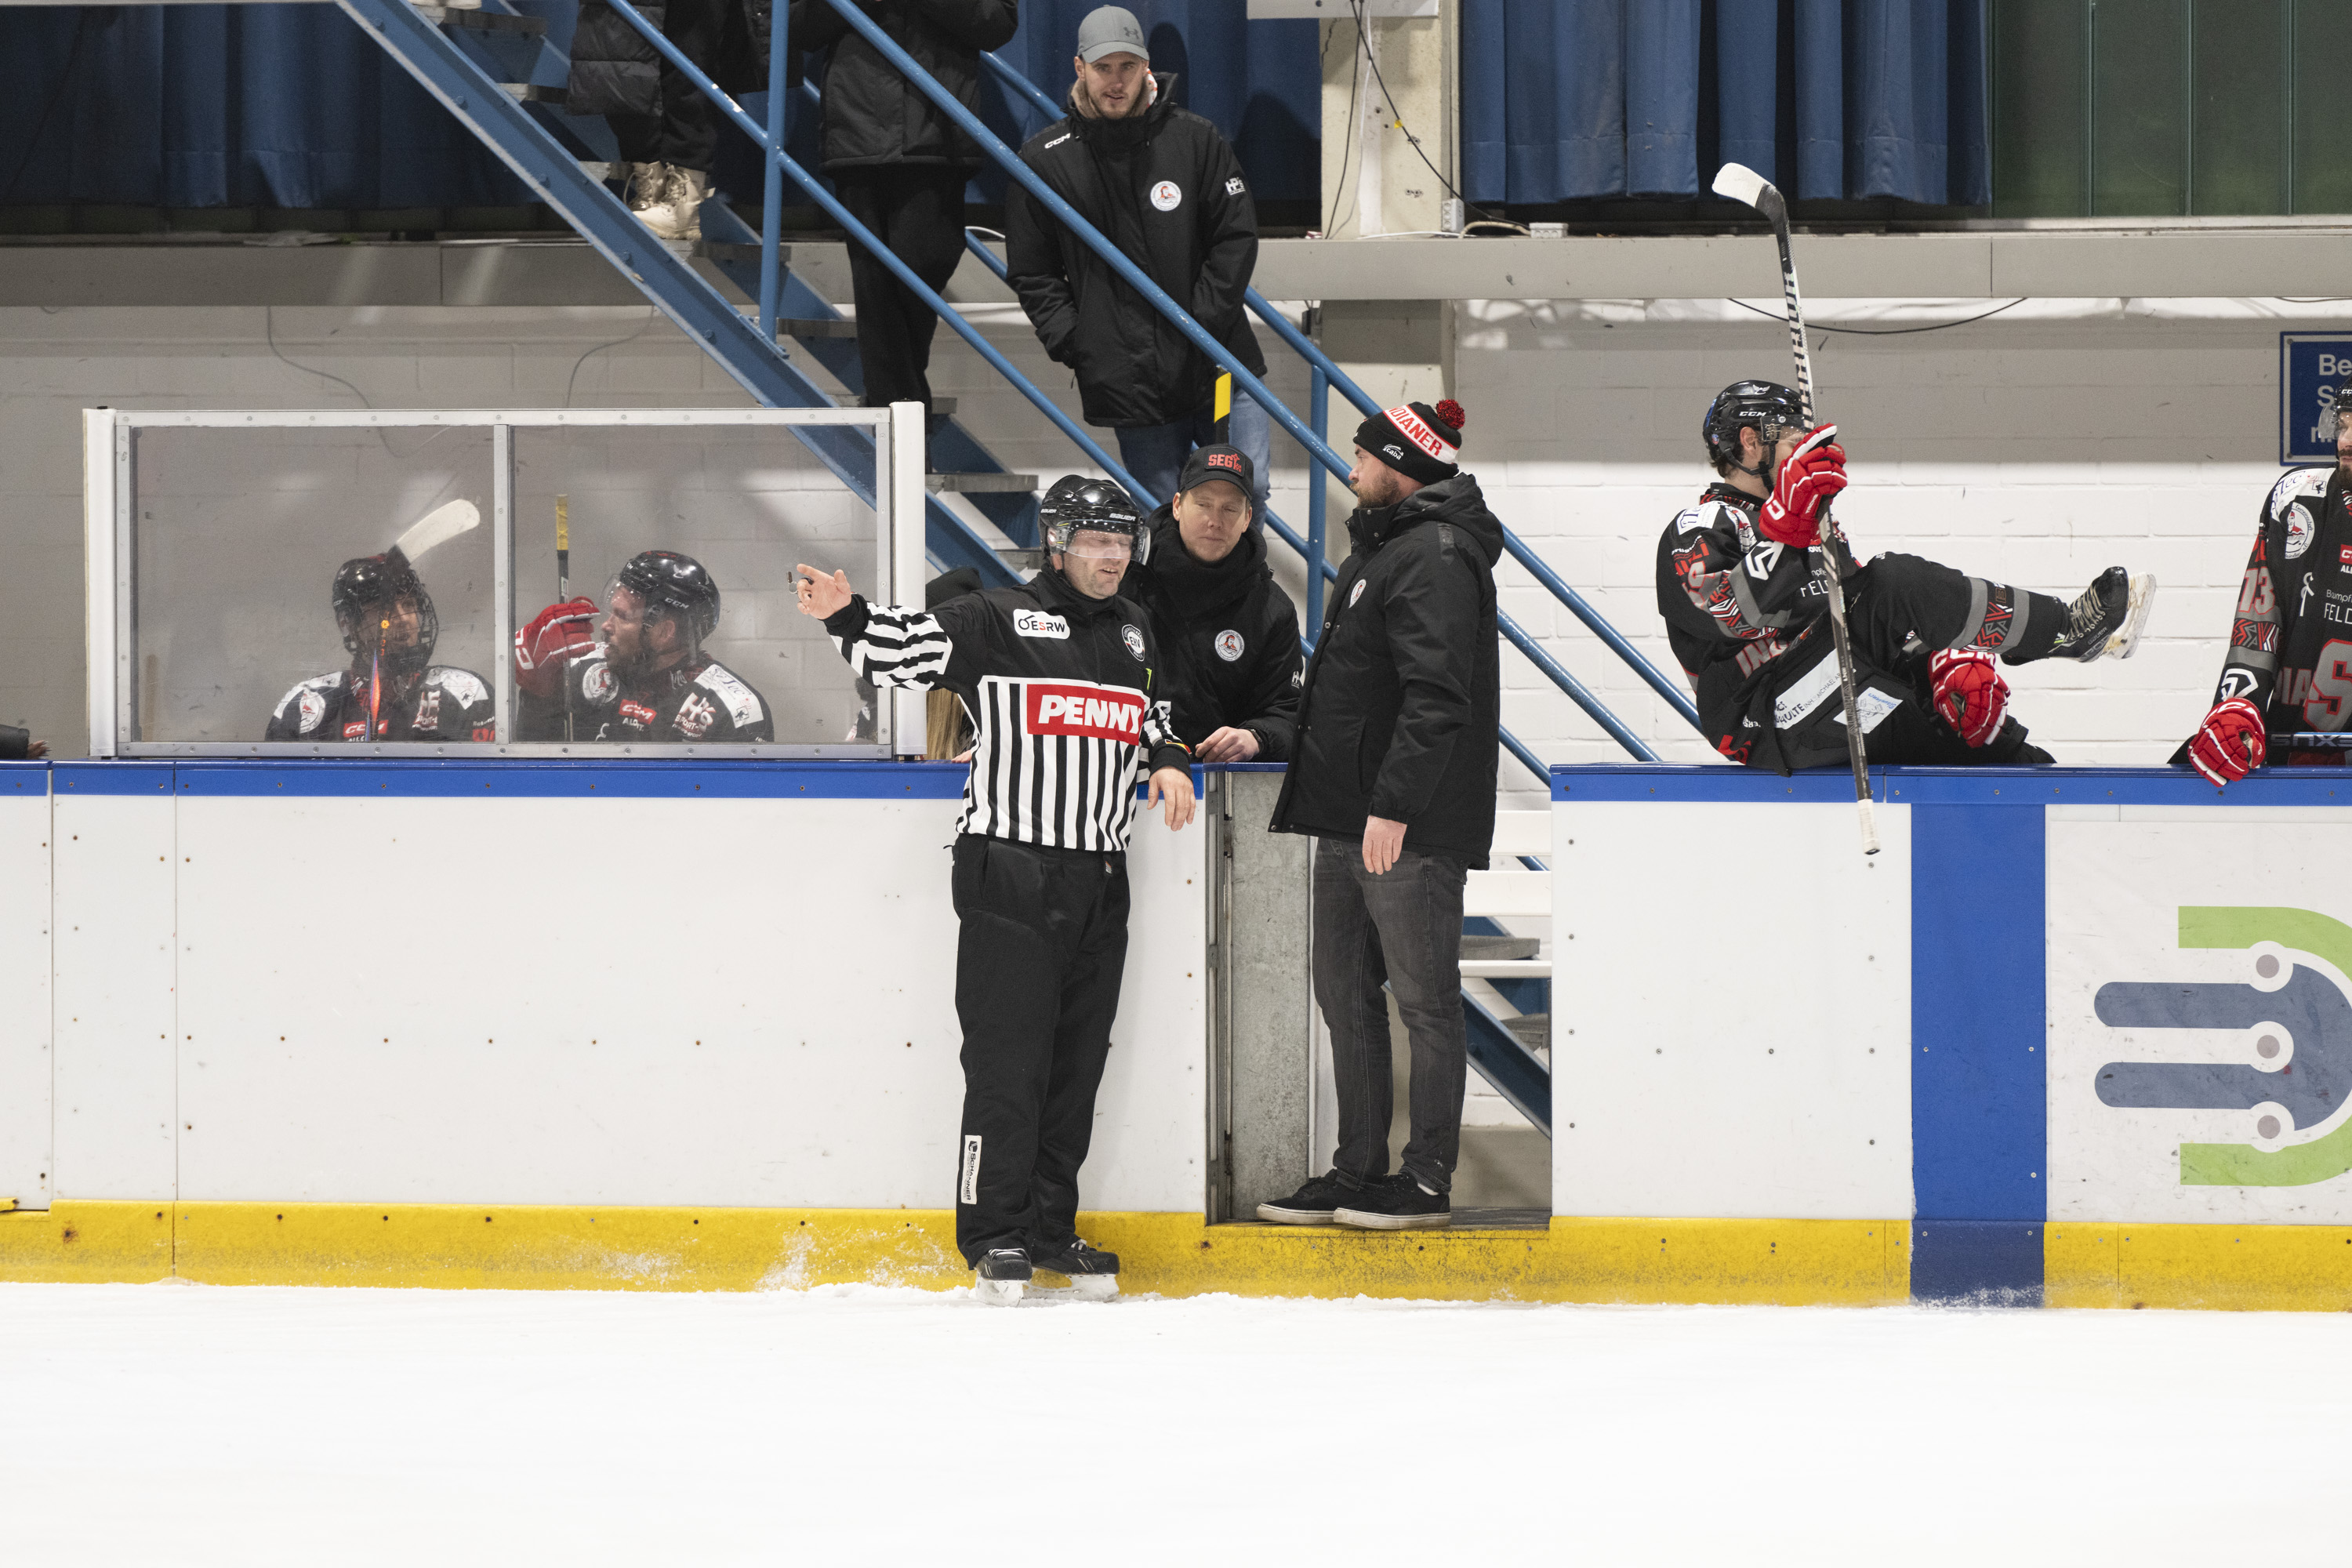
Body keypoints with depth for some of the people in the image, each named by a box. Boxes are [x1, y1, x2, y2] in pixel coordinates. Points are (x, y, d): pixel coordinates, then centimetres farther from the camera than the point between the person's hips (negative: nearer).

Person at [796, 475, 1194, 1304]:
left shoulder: (1135, 632, 16)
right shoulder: (996, 621, -4)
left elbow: (1155, 715, 29)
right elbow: (905, 647, -10)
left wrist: (1167, 761, 9)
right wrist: (846, 616, -28)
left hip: (1097, 880, 6)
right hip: (1008, 870, -6)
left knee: (1078, 1058, 8)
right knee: (1007, 1056, -7)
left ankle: (1050, 1228, 16)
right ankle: (994, 1234, -1)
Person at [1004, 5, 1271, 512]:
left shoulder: (1195, 140, 4)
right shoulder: (1043, 160, 3)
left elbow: (1236, 239, 4)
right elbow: (1032, 274, 8)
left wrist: (1202, 323, -6)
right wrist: (1073, 343, -4)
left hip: (1218, 364, 1)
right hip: (1128, 384, -1)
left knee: (1247, 494, -2)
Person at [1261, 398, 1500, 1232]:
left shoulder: (1436, 557, -15)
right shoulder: (1382, 549, 19)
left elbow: (1435, 695, -23)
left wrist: (1393, 805, -27)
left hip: (1410, 827, -11)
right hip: (1349, 819, 11)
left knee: (1424, 1002, -4)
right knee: (1346, 996, 13)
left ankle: (1429, 1180, -1)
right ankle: (1359, 1171, 19)